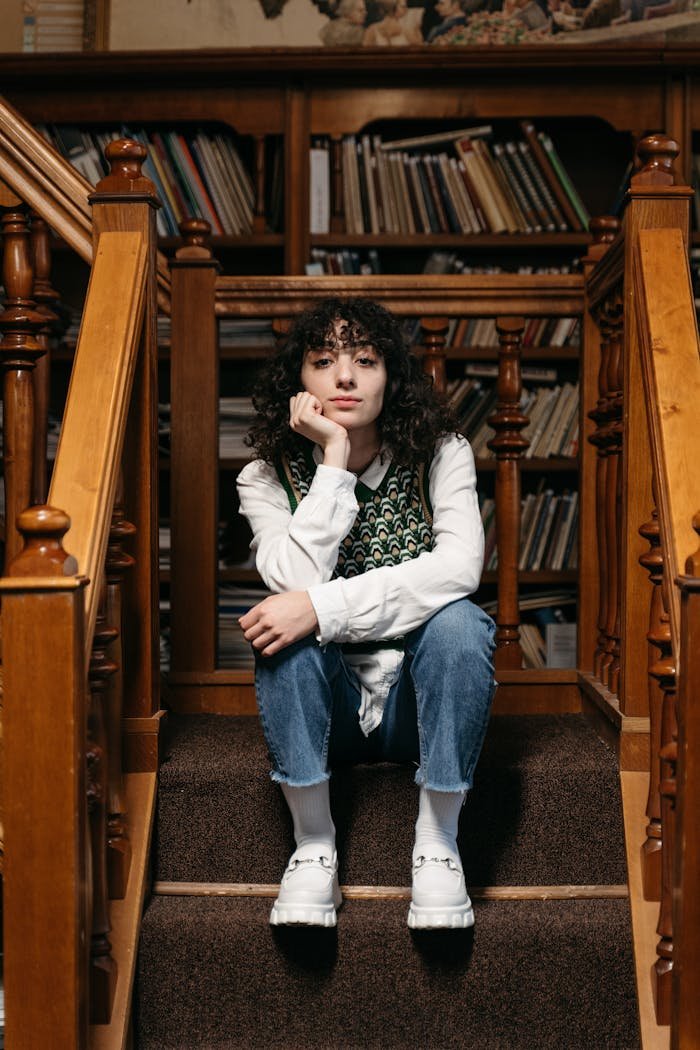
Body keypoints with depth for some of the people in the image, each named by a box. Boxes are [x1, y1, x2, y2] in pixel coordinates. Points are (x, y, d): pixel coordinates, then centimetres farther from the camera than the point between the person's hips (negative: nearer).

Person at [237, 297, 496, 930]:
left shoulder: (441, 454, -5)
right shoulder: (267, 477, -3)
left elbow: (461, 565, -24)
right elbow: (297, 580, -22)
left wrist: (325, 607, -32)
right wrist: (334, 458, -21)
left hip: (419, 700, 0)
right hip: (327, 707, 1)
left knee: (459, 620, -30)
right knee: (283, 625, -29)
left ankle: (438, 844, -18)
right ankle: (314, 848, -19)